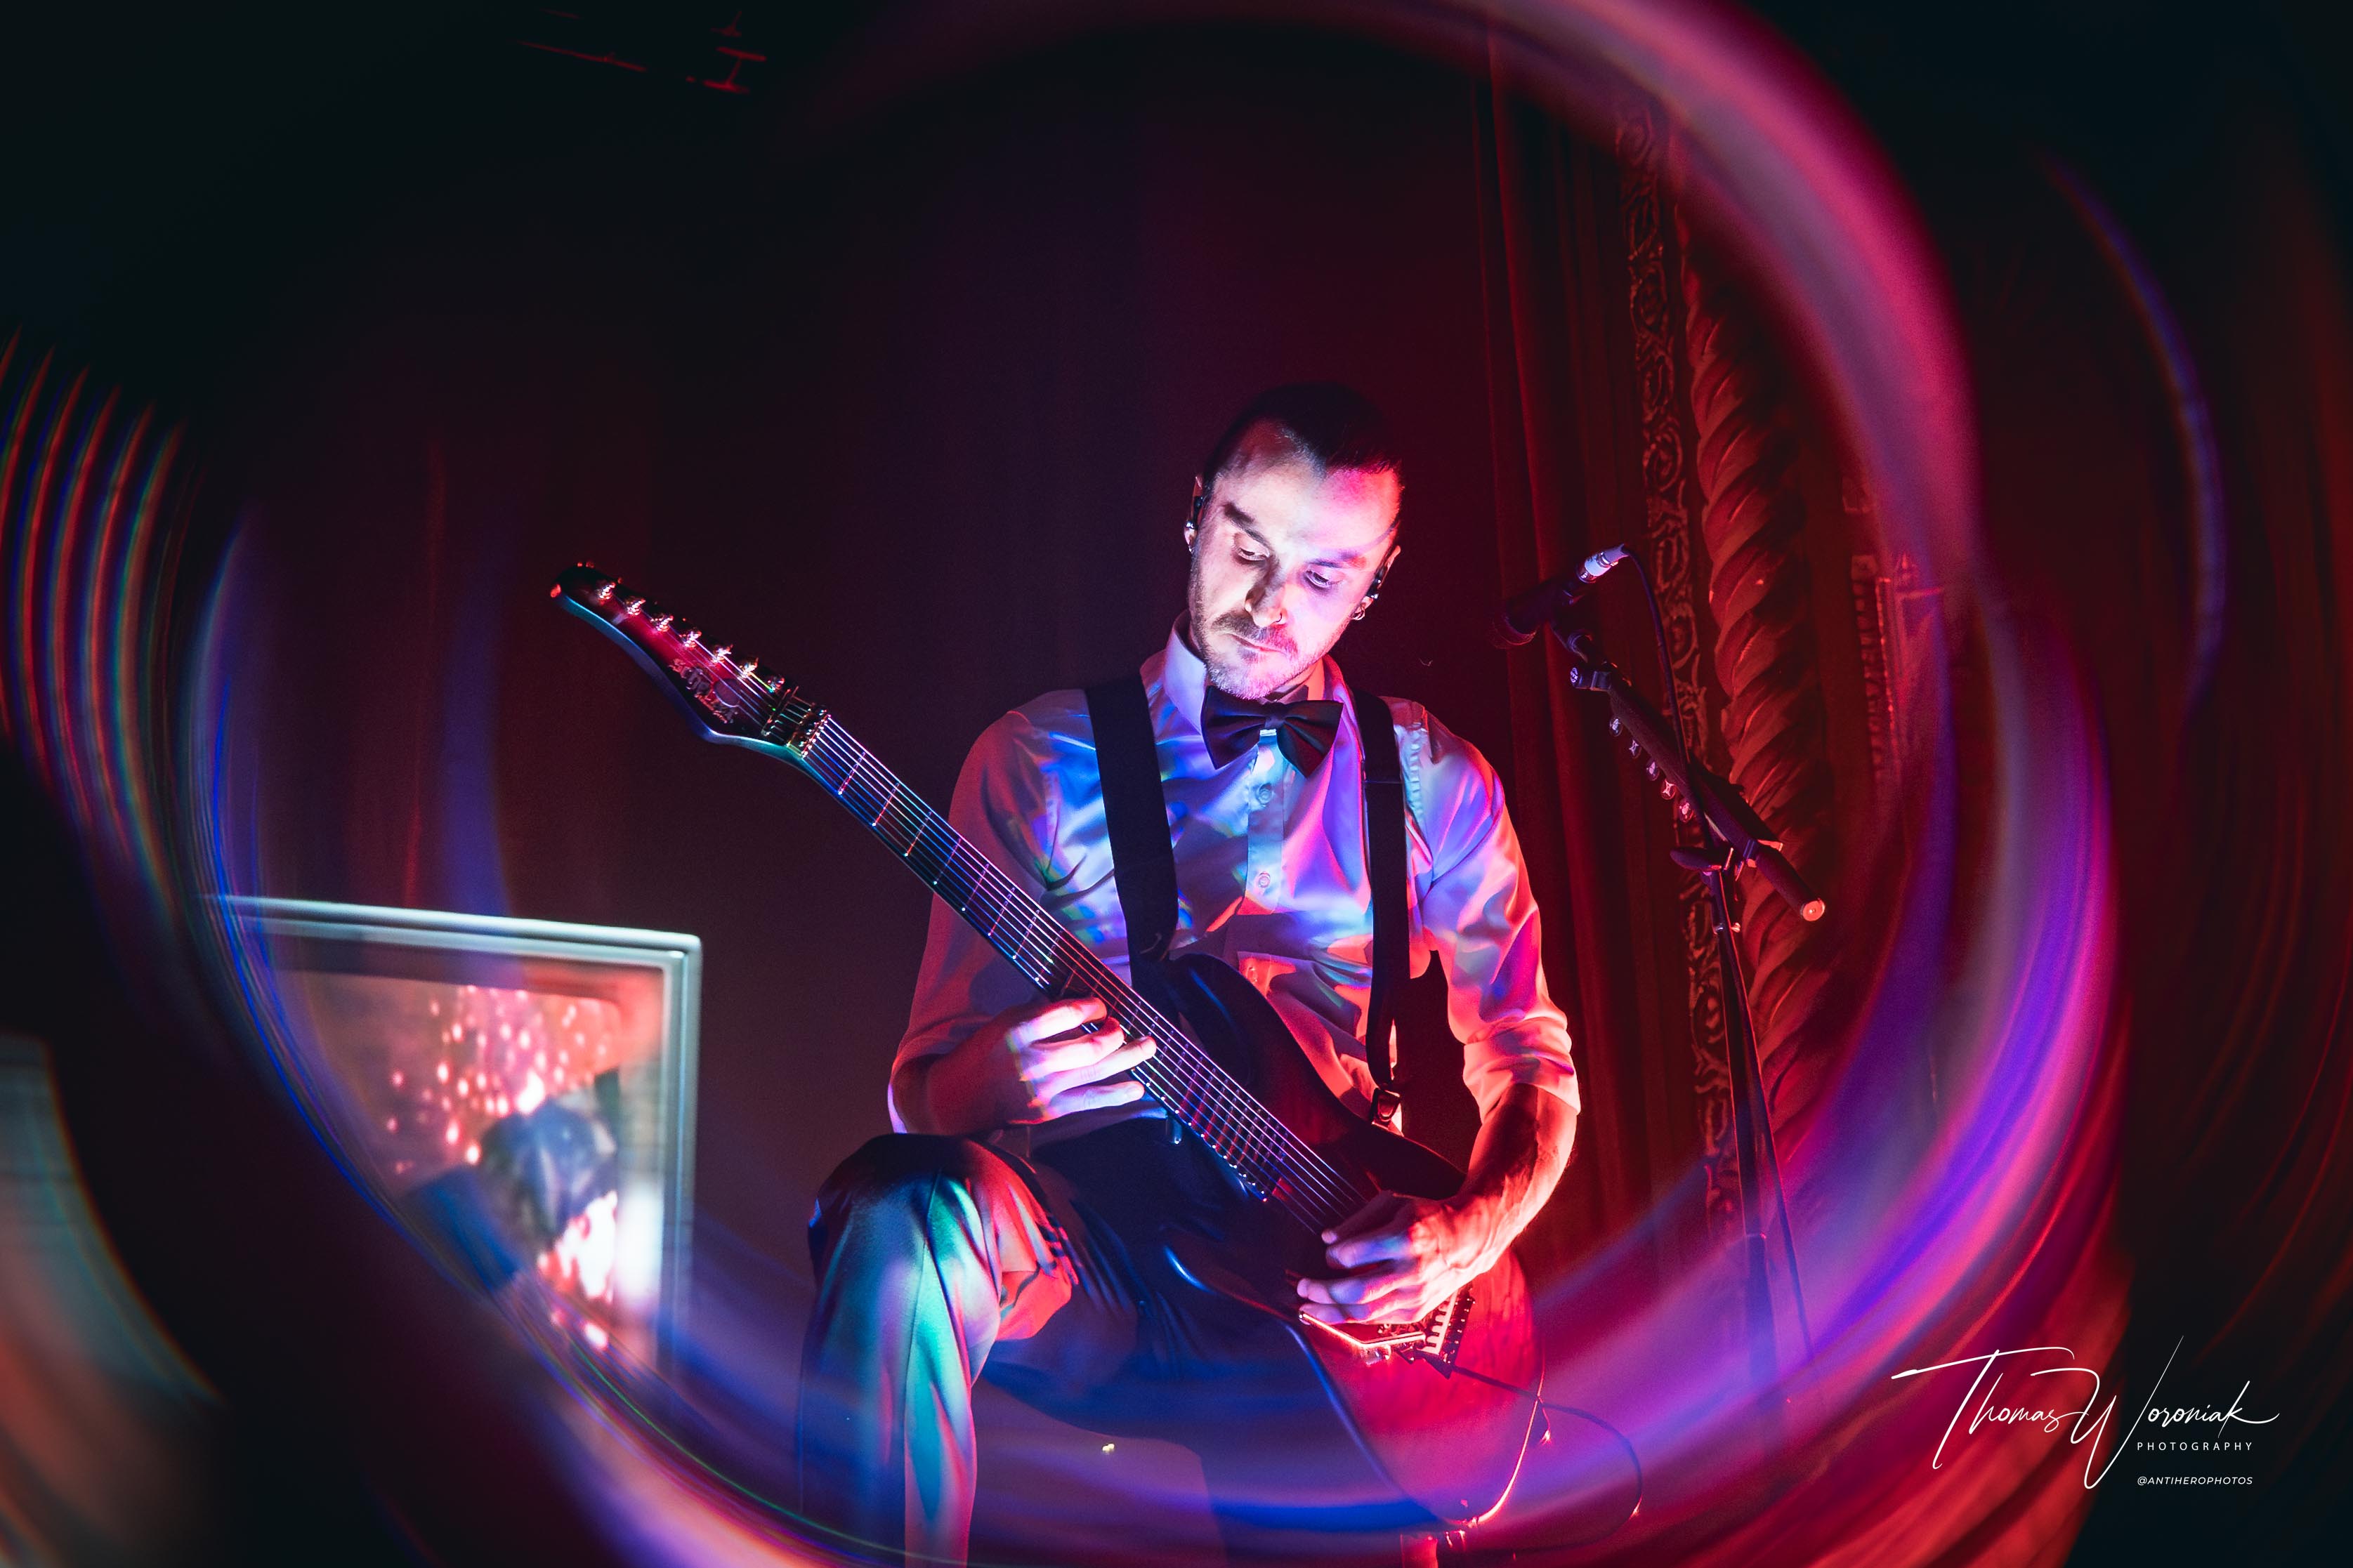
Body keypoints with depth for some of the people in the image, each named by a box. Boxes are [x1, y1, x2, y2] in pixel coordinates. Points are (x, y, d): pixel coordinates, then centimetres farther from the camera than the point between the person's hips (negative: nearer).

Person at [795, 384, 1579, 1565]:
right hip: (1087, 1234, -1)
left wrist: (1464, 1238, -7)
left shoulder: (1435, 786, 11)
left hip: (1321, 1271, 1)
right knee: (916, 1212, -34)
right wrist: (984, 1085, -22)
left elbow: (1533, 1068, 14)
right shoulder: (1040, 758, 6)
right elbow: (923, 1086, 4)